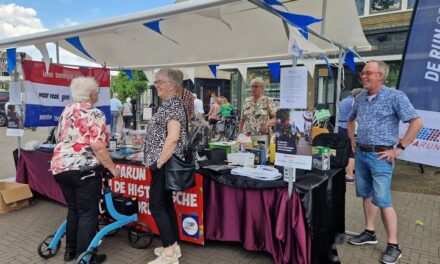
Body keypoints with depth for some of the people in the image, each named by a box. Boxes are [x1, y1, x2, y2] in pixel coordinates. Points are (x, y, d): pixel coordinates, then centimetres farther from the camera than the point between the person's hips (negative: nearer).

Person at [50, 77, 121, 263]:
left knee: (73, 209, 21)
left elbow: (58, 137, 20)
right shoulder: (94, 114, -11)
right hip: (83, 169, -8)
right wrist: (112, 168, -14)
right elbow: (98, 147, -20)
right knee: (88, 212, 4)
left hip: (60, 167, 8)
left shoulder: (67, 110, 11)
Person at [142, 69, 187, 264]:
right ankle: (173, 246, 26)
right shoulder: (168, 104, 15)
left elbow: (173, 137, -28)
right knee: (166, 203, 15)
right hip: (163, 163, 10)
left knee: (157, 206, -4)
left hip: (163, 164, -10)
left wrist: (159, 162, -23)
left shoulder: (173, 105, -16)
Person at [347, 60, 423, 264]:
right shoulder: (360, 98, 8)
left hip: (380, 156, -6)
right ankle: (369, 233, 29)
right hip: (361, 154, 7)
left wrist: (399, 148, -15)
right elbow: (351, 120, 25)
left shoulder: (395, 96, -11)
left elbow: (417, 122, -15)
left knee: (383, 201, -4)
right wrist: (352, 140, 13)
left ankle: (393, 246, 10)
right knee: (367, 195, 15)